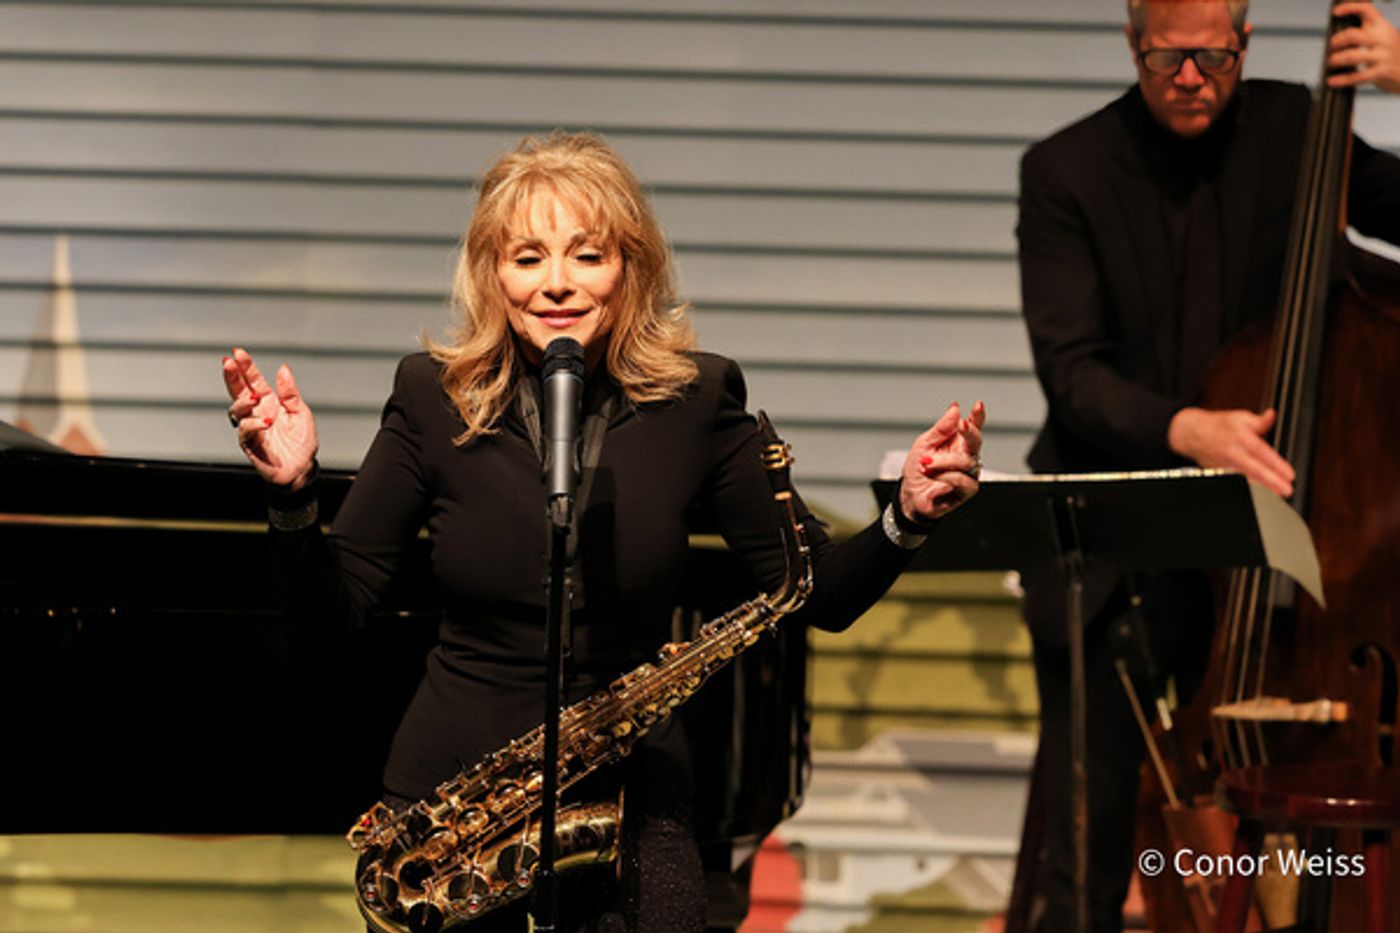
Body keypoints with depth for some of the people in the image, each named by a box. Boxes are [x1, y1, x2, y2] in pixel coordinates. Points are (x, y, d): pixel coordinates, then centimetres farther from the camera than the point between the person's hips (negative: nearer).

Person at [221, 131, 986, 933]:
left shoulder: (696, 399, -4)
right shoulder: (435, 397, -3)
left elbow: (822, 594, -2)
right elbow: (344, 593, 1)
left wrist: (906, 518, -19)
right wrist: (295, 492, -16)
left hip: (633, 798, 0)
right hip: (452, 791, 0)